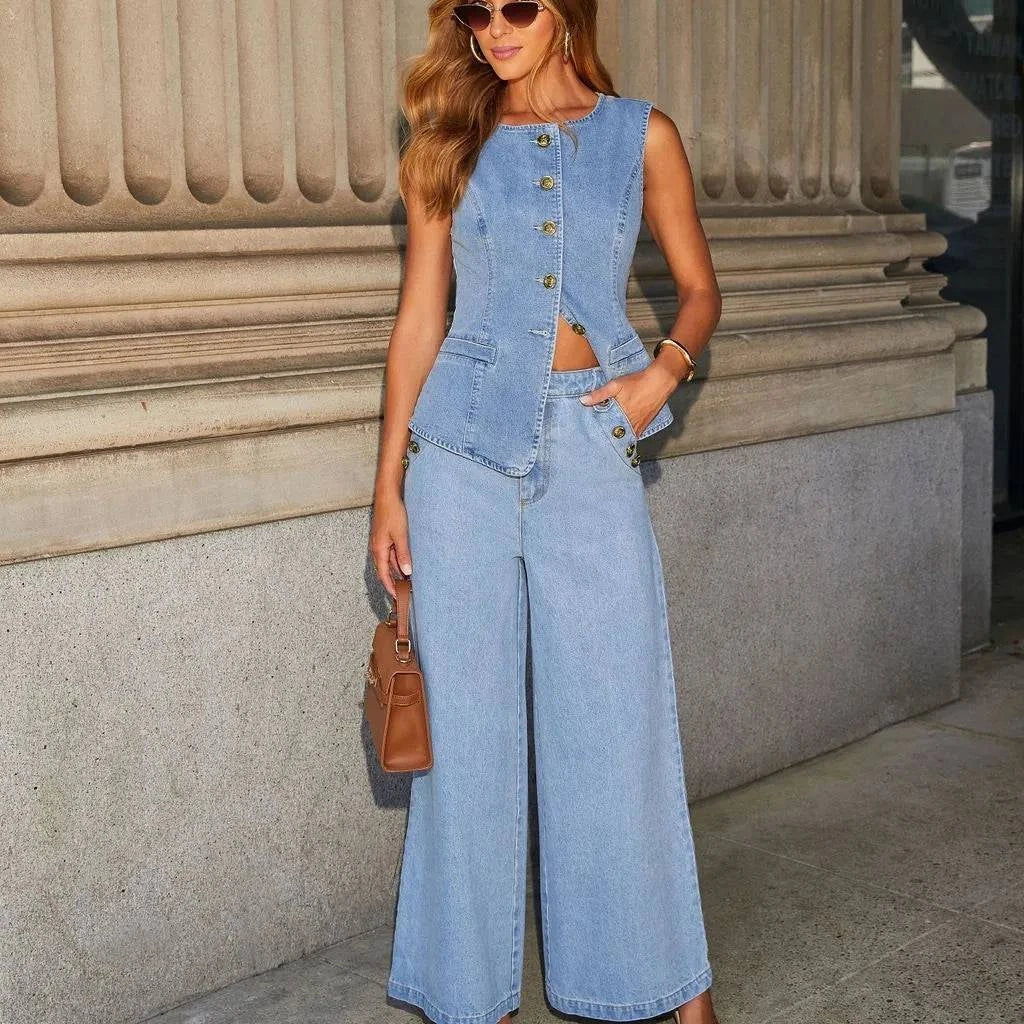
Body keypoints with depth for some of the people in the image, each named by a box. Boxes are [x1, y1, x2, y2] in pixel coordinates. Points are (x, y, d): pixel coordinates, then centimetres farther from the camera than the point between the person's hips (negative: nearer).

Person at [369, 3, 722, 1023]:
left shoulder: (642, 135, 7)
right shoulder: (448, 146, 7)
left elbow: (699, 289, 13)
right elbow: (419, 319, 6)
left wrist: (664, 370, -8)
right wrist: (389, 485, 3)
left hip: (591, 449, 0)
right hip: (465, 446, 1)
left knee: (618, 720, 3)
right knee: (468, 724, 5)